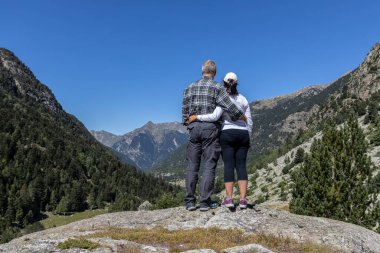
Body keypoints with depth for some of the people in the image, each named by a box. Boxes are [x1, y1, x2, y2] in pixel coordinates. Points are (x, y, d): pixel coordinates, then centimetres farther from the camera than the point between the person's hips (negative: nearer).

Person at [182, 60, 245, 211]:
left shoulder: (189, 88, 10)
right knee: (209, 166, 1)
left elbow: (184, 111, 9)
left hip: (194, 128, 4)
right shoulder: (217, 88, -3)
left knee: (192, 165, 7)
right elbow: (230, 108, -9)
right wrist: (244, 117, 6)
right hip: (211, 128, -3)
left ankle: (190, 201, 7)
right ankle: (205, 201, 3)